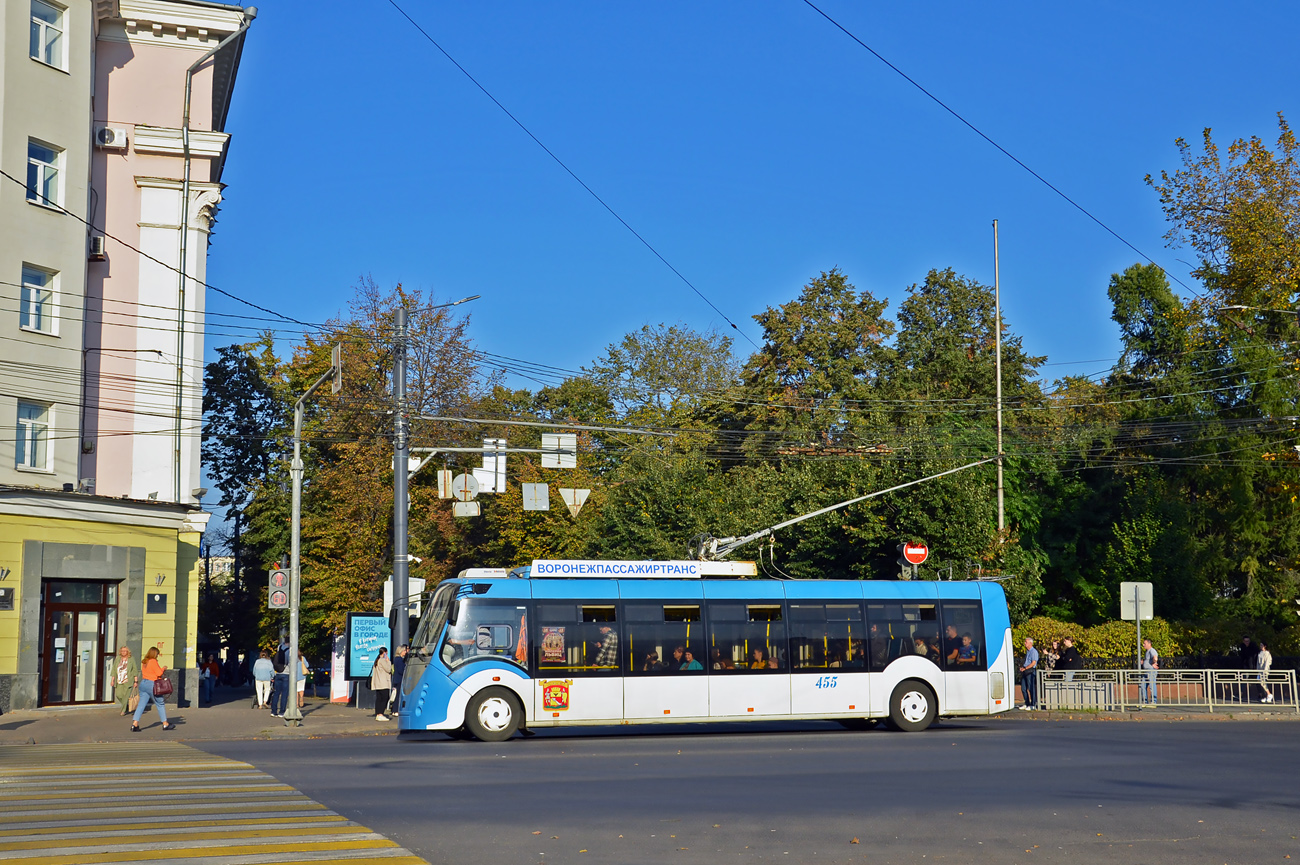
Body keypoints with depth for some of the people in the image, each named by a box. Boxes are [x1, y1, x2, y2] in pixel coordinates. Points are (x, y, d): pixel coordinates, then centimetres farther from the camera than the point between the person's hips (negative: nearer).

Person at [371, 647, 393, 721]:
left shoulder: (377, 660, 19)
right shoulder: (382, 660, -11)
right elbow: (388, 669, -12)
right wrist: (388, 661, -4)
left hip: (377, 683, 10)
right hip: (383, 683, -10)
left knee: (378, 699, 8)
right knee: (385, 698, -10)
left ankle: (377, 715, 7)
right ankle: (380, 715, -16)